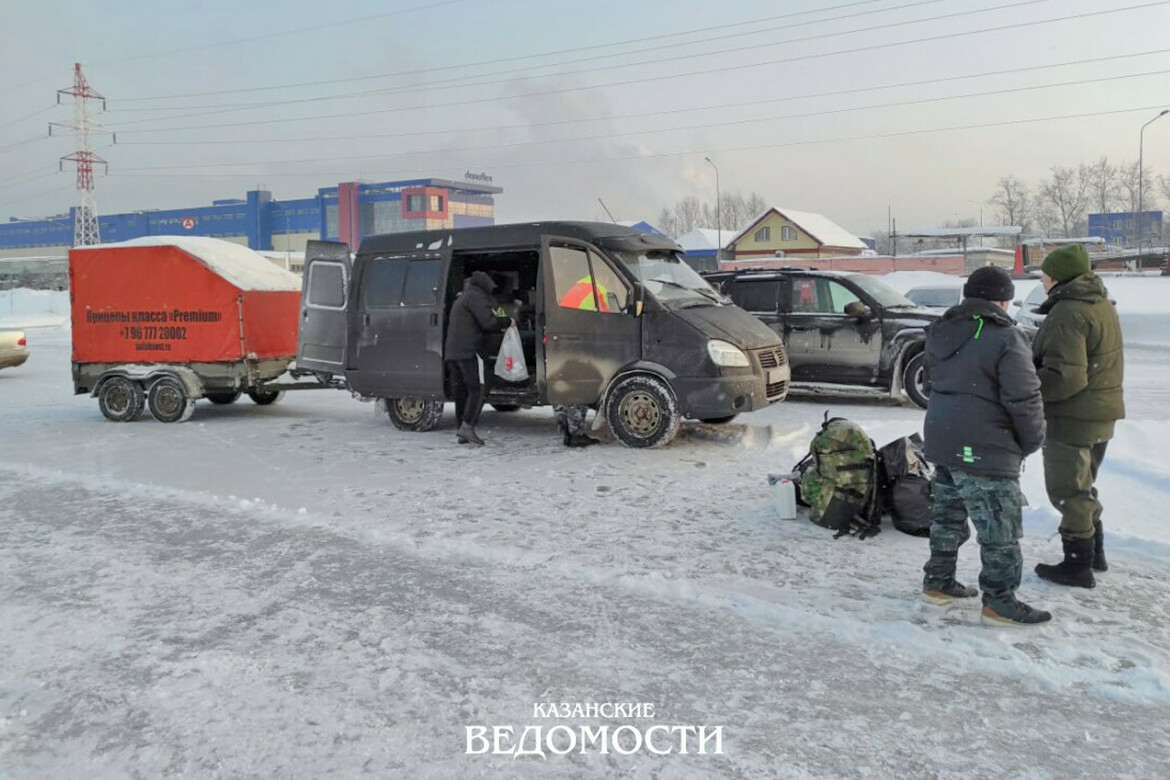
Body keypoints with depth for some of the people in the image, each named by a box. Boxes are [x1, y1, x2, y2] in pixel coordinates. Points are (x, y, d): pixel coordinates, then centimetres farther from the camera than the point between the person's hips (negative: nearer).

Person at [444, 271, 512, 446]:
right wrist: (507, 322, 2)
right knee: (477, 390, -9)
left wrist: (500, 327, 30)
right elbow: (487, 322, -13)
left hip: (451, 352, 9)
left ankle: (463, 433, 9)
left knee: (461, 392, 8)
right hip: (468, 351, -9)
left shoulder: (460, 299, 28)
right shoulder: (476, 297, -3)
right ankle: (467, 426, -19)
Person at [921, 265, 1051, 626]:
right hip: (985, 450, -8)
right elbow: (1025, 399, -14)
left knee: (947, 516, 19)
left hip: (941, 442, 8)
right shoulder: (1005, 338, -15)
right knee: (1000, 527, 2)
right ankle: (999, 602, 9)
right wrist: (1032, 441, 0)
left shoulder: (940, 332, 9)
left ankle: (938, 582, 28)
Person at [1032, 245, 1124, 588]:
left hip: (1072, 417, -10)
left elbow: (1065, 376, -28)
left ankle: (1078, 564, 10)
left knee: (1068, 490, 2)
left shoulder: (1067, 313, -21)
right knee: (1083, 486, 23)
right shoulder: (1102, 305, 10)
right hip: (1102, 413, 10)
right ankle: (1095, 552, 34)